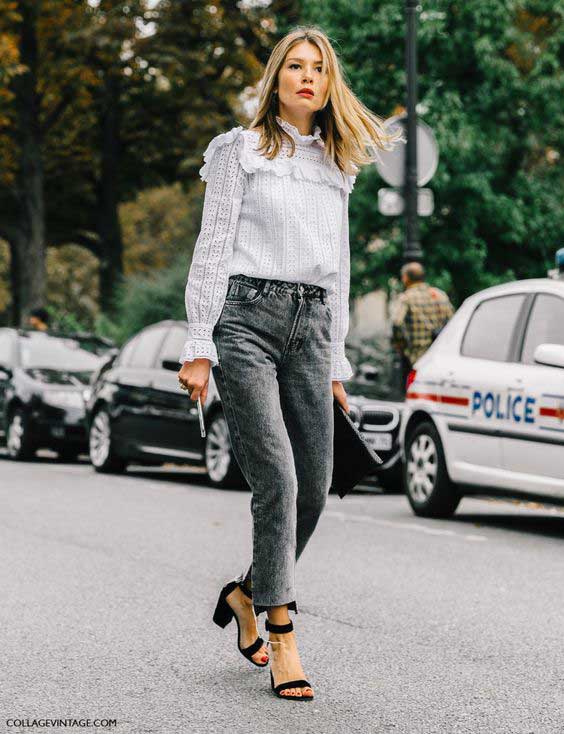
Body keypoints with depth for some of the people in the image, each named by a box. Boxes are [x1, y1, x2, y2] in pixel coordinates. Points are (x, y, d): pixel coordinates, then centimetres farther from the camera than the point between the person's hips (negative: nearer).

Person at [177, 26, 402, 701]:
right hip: (248, 317, -5)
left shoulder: (336, 166, 20)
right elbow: (212, 249, -1)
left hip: (311, 326, 5)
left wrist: (336, 361, 18)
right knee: (278, 479, -15)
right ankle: (281, 638, -11)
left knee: (314, 487, 0)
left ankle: (245, 593, 24)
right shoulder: (240, 150, 5)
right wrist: (198, 347, -8)